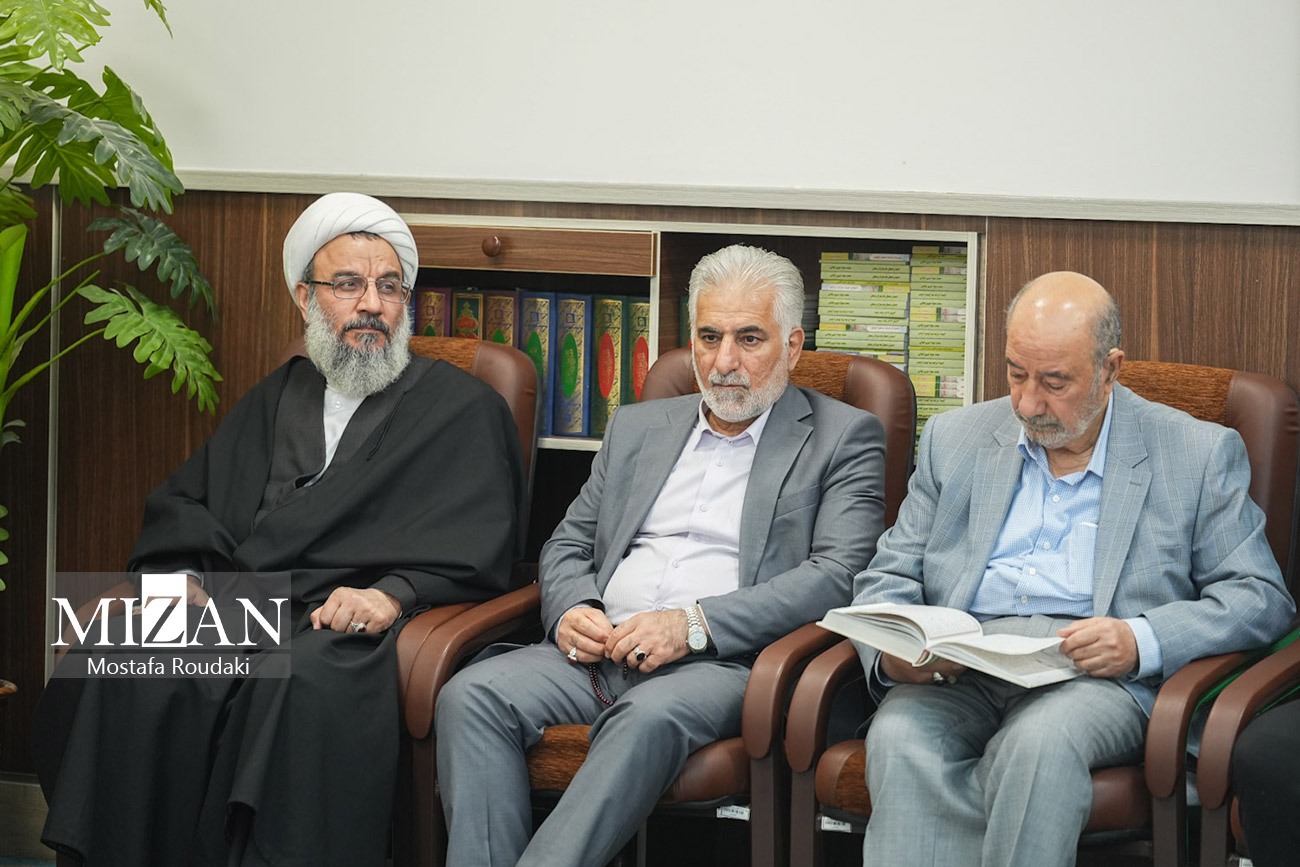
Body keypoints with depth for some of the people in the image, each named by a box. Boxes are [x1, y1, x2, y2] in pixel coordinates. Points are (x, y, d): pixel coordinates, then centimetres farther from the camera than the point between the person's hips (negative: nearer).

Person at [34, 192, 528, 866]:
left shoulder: (465, 409, 14)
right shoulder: (277, 399, 29)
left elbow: (477, 550, 2)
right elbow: (180, 502, 24)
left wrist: (393, 594, -16)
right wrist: (183, 575, 2)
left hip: (353, 626, -4)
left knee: (308, 689, -40)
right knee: (118, 678, -27)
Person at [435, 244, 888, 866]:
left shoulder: (843, 437, 7)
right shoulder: (637, 428, 24)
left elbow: (838, 575, -6)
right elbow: (567, 546, 25)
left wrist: (694, 623, -16)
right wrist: (571, 610, 0)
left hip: (724, 662, -5)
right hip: (602, 651, 5)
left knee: (649, 715, -38)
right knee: (472, 697, -23)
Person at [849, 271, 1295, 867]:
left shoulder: (1198, 455, 10)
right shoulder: (955, 439, 19)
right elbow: (888, 579, 18)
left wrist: (1142, 641, -13)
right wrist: (890, 654, -7)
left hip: (1099, 680, -2)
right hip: (958, 675, 3)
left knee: (1041, 742, -37)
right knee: (900, 739, -32)